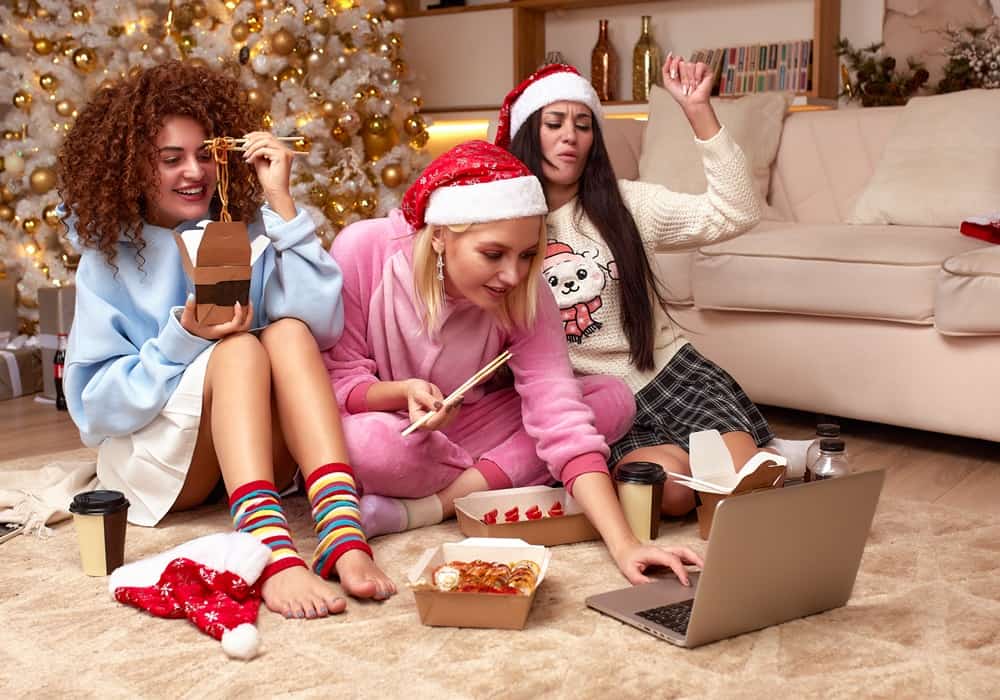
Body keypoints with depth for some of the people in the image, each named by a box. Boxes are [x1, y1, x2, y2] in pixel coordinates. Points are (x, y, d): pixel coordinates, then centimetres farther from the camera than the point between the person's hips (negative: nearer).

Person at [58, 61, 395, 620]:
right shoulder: (109, 260, 0)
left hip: (259, 453, 2)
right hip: (151, 461, -2)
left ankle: (344, 533, -46)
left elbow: (322, 323, -15)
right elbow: (96, 405, -7)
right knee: (239, 349, -28)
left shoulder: (247, 229, 1)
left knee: (288, 333, -25)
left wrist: (280, 200, -16)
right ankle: (272, 552, -54)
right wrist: (184, 338, -22)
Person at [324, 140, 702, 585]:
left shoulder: (525, 294, -17)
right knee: (369, 441, -40)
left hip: (468, 426, 3)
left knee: (613, 398, -17)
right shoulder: (362, 250, -23)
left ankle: (429, 507, -22)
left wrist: (623, 545, -36)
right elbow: (338, 382, -13)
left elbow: (560, 417, -25)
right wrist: (403, 393, -36)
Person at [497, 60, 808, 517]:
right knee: (670, 485, -30)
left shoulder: (624, 204, 5)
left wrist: (697, 109, -12)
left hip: (671, 373, 1)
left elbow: (734, 215, -7)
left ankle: (765, 454, 11)